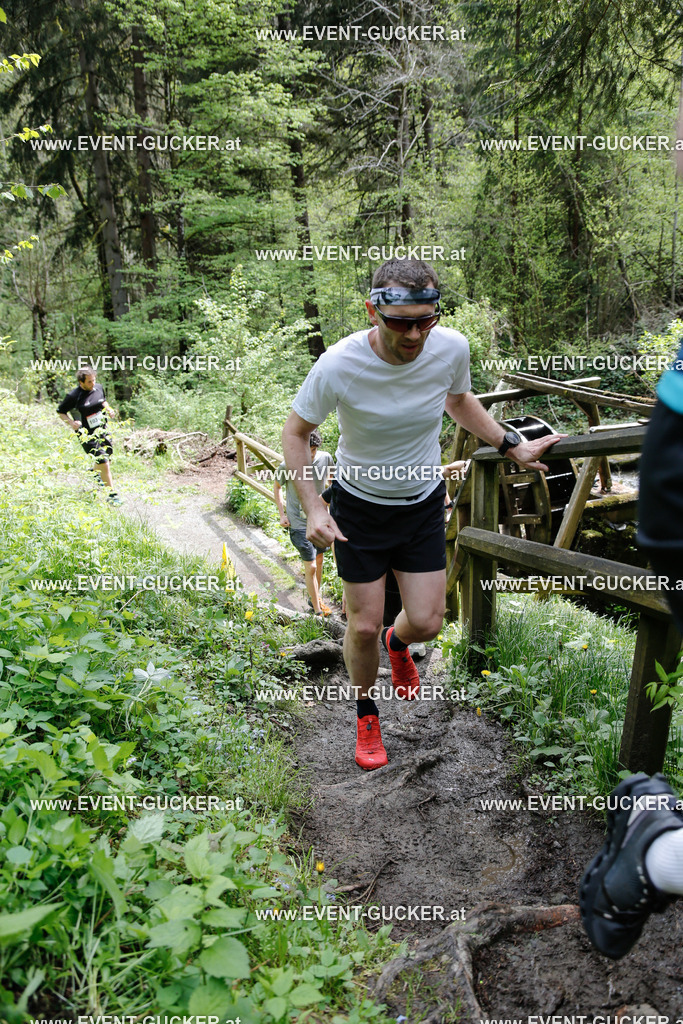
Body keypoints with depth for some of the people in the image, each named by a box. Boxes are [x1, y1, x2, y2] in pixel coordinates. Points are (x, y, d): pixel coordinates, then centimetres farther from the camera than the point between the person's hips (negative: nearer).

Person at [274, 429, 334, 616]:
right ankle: (317, 610, 7)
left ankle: (315, 598, 38)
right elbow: (277, 487, 2)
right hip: (299, 523, -4)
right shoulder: (287, 465, -18)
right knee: (311, 566, -5)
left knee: (319, 560, 18)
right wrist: (282, 514, -3)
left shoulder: (325, 458, -9)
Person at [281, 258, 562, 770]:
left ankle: (398, 643, 44)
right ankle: (366, 714, 33)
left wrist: (511, 445, 2)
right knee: (364, 626, 3)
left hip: (424, 503, 3)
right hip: (360, 507, -2)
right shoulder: (338, 365, -27)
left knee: (426, 623, 4)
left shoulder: (452, 348, -17)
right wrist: (313, 508, -19)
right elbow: (296, 431, -11)